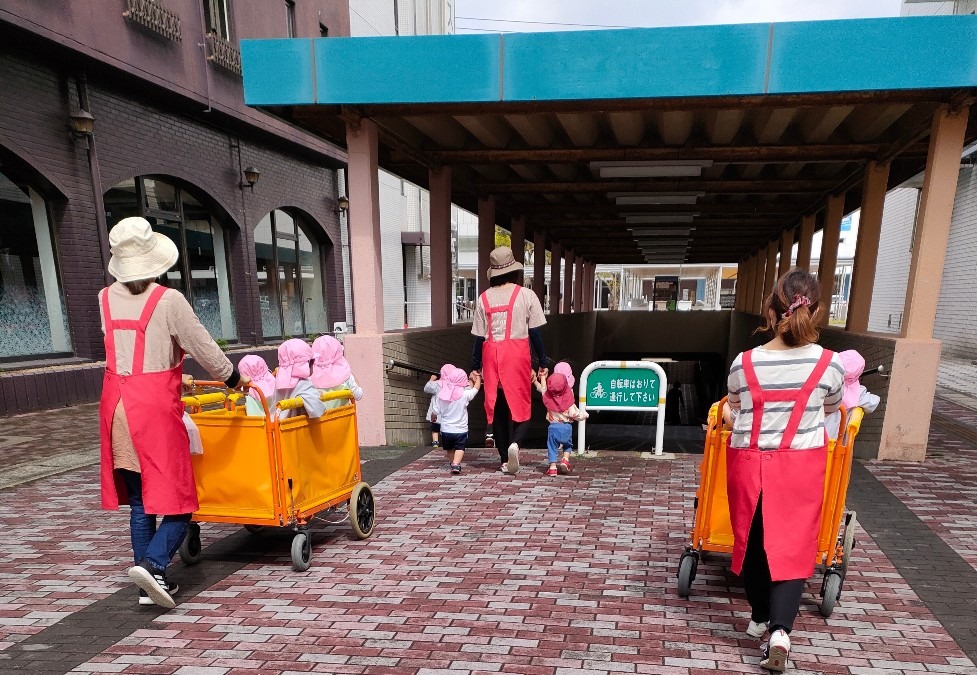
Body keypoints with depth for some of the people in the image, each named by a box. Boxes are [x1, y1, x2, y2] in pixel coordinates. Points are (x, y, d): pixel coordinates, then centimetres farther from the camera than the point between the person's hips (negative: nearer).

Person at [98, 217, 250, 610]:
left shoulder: (105, 298, 7)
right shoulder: (168, 300, -10)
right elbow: (203, 347, -5)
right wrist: (233, 378, 10)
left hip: (117, 404, 6)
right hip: (155, 406, -6)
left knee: (139, 503, 14)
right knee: (176, 501, 5)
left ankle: (149, 584, 20)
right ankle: (152, 564, -14)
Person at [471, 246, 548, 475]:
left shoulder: (484, 298, 4)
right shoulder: (526, 295, -1)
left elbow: (479, 336, 5)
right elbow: (535, 333, -1)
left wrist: (475, 367, 13)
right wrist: (543, 363, 6)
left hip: (492, 354, 2)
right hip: (517, 353, -2)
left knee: (497, 405, 10)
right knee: (519, 403, 8)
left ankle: (505, 460, 16)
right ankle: (515, 443, -19)